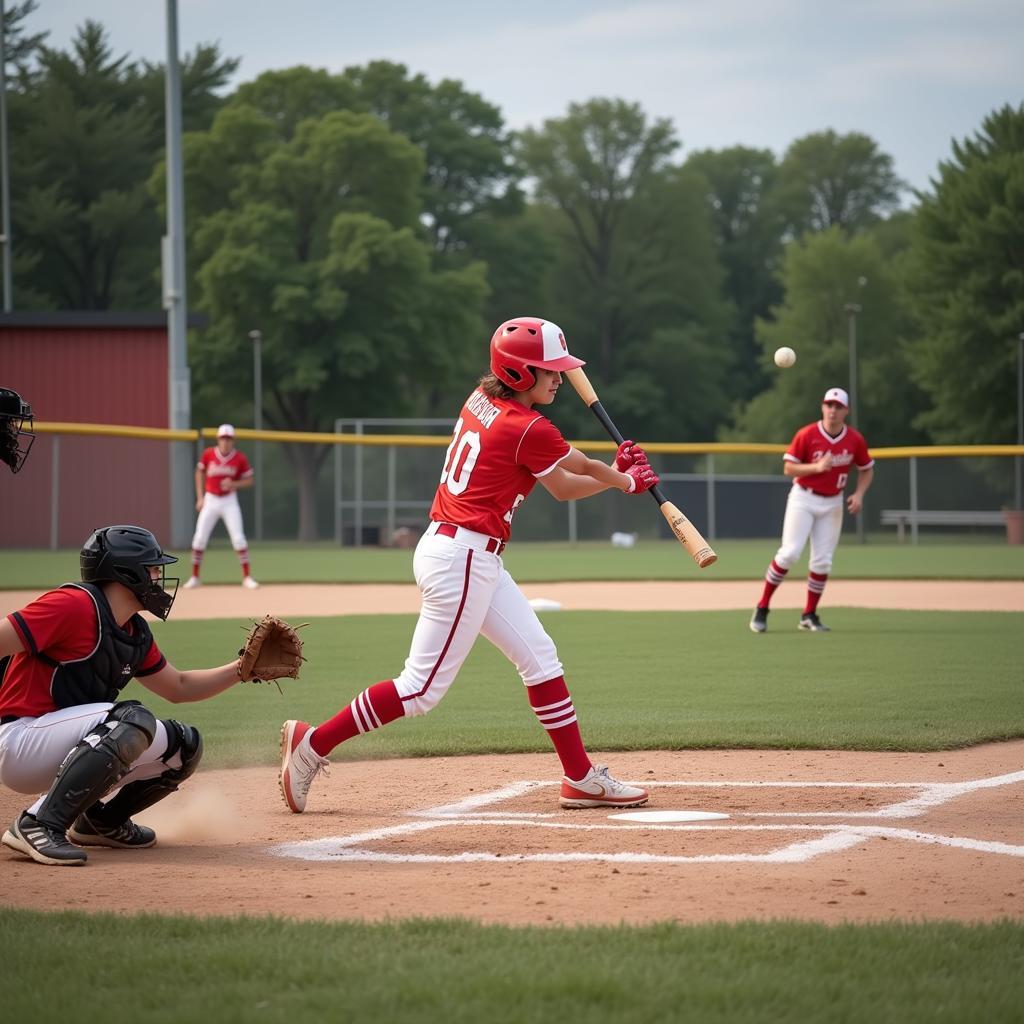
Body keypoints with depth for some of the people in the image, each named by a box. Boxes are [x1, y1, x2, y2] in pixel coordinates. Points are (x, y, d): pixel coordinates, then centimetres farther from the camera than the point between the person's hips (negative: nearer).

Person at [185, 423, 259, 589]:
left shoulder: (239, 459, -9)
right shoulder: (208, 455, -6)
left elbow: (249, 481, 0)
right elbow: (200, 473, 9)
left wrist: (234, 484, -20)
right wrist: (200, 497, 3)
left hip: (229, 502, -1)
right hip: (210, 501, 1)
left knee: (238, 538, -9)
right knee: (199, 539, -2)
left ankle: (247, 577, -1)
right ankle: (195, 577, 10)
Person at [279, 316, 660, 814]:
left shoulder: (481, 401, 10)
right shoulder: (529, 430, -16)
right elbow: (585, 471, 4)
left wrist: (616, 475, 14)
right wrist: (624, 480, 24)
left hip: (471, 557, 10)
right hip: (462, 557, -10)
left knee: (540, 657, 12)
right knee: (424, 687, -5)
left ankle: (581, 777, 14)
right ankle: (314, 744, 2)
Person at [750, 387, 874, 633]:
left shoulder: (855, 440, -3)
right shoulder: (806, 435, -12)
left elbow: (866, 470, 10)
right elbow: (788, 468, -9)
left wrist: (859, 494, -7)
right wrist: (817, 467, -24)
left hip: (832, 503, 3)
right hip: (803, 499, -3)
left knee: (822, 560, 0)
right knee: (790, 552, -14)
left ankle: (809, 615, 12)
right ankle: (762, 608, -5)